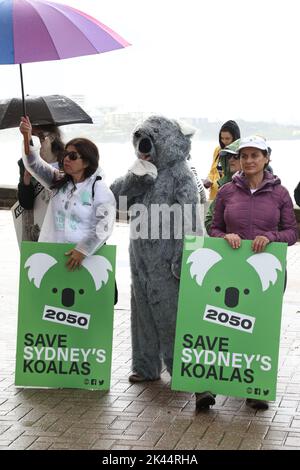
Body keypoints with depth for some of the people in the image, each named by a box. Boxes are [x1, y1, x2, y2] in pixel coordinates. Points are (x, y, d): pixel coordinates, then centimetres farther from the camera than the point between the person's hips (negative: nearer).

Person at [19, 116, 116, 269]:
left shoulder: (100, 190, -6)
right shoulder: (58, 181, 9)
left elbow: (103, 227, -13)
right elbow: (35, 164, -2)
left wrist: (82, 250, -21)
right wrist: (27, 140, -19)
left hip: (85, 256, -4)